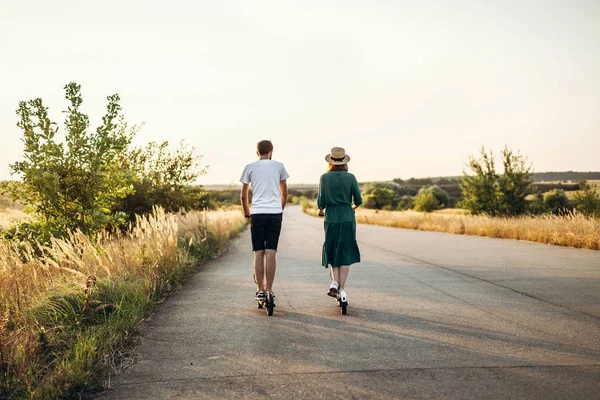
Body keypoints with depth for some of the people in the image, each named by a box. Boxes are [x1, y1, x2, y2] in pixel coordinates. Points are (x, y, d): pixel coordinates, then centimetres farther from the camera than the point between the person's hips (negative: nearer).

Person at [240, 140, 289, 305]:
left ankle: (260, 290, 7)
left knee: (259, 252, 4)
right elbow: (284, 193, 15)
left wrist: (247, 213, 22)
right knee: (271, 252, -1)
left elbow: (243, 196, 9)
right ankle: (269, 290, -1)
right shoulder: (279, 166, 9)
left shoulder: (250, 167, 7)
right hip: (275, 213, 0)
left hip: (257, 214, 0)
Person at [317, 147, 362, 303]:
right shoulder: (350, 177, -2)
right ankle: (342, 289, 4)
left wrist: (320, 210, 16)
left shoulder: (325, 177, -2)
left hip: (330, 218, 0)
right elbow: (358, 200, 1)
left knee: (332, 252, 15)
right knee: (345, 254, 5)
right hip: (348, 218, 0)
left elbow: (321, 201, -5)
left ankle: (334, 282, -3)